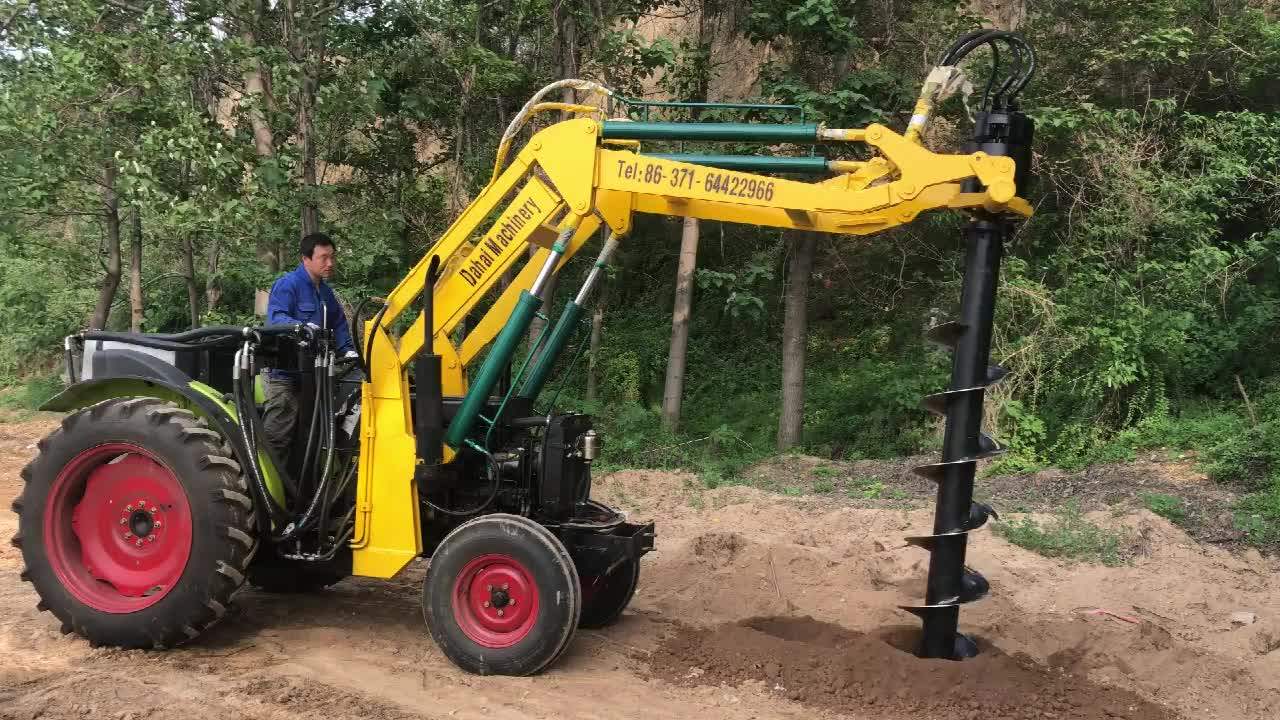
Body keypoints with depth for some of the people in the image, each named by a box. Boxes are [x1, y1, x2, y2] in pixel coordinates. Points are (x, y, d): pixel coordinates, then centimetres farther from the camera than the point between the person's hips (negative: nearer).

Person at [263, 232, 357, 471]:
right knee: (277, 435, -11)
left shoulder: (326, 292, 18)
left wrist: (348, 350, 6)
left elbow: (339, 325, 23)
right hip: (285, 373, -9)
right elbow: (275, 318, -24)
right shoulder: (287, 285, -10)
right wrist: (303, 327, -41)